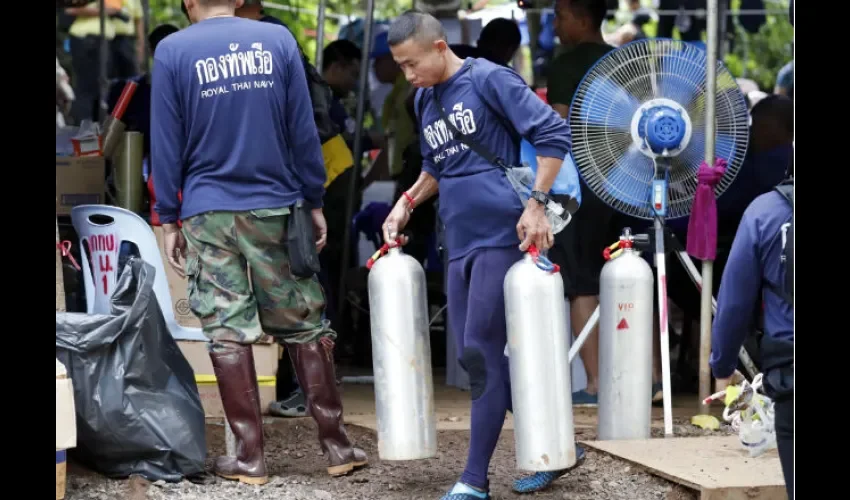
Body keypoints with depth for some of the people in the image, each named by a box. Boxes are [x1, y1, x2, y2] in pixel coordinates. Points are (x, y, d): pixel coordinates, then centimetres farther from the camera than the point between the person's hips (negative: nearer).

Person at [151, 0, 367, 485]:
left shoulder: (172, 51, -1)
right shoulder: (278, 39, 1)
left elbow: (166, 142, -1)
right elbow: (303, 130, 2)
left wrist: (169, 220, 6)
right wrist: (314, 202, 9)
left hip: (209, 214, -1)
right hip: (276, 208, 1)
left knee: (228, 331, 2)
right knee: (305, 323, 9)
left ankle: (250, 455, 3)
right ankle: (336, 444, 10)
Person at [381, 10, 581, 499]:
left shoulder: (490, 80, -10)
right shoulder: (425, 100, 13)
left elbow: (555, 134, -13)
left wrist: (536, 204, -18)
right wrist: (407, 203, 12)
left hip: (502, 235, -8)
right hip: (461, 241, 8)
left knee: (482, 351, -9)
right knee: (476, 355, 7)